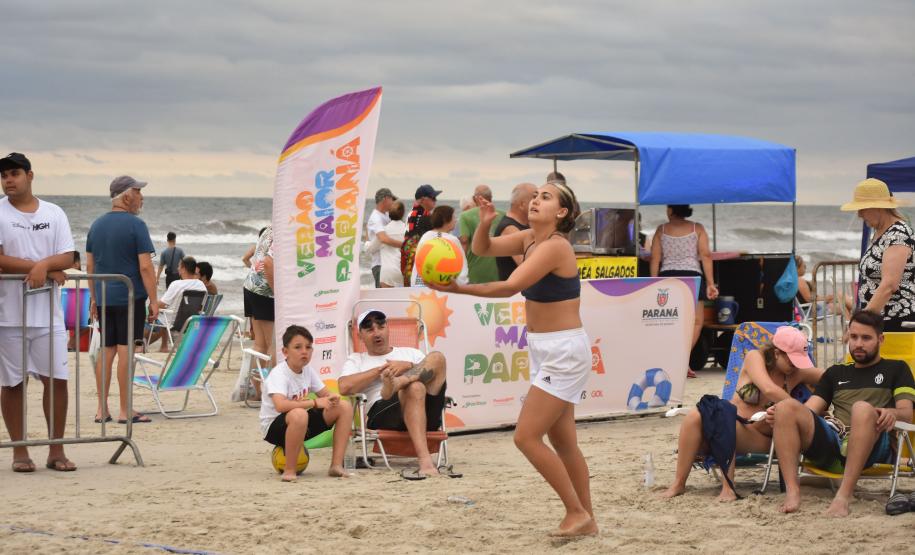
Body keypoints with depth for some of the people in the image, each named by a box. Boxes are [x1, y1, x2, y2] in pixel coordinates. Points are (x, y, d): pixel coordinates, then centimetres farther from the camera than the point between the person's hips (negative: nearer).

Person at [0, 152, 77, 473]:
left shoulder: (54, 214, 9)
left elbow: (67, 258, 2)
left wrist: (42, 265, -19)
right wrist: (44, 270, -12)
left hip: (48, 313, 2)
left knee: (57, 379, -1)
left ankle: (56, 450, 7)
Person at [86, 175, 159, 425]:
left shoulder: (97, 225, 11)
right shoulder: (135, 225, -9)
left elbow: (89, 265, 14)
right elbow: (145, 266, -13)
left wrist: (93, 297, 21)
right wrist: (154, 300, -9)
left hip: (103, 298, 6)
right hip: (130, 297, -6)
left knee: (106, 350, 10)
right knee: (125, 350, -4)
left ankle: (102, 410, 11)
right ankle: (125, 411, -2)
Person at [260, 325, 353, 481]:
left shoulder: (308, 370, 2)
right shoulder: (278, 374, -22)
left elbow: (325, 393, 9)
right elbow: (280, 405, -39)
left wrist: (332, 397, -17)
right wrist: (315, 402, -37)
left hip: (303, 427, 8)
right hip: (273, 427, -8)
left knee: (344, 407, -4)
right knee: (299, 415, -43)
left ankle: (336, 465, -6)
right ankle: (289, 471, -27)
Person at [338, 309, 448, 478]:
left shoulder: (411, 353, 34)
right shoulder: (356, 360, 27)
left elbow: (436, 373, 16)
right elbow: (344, 387, 4)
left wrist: (408, 367, 2)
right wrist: (381, 370, 6)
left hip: (426, 414, 3)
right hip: (382, 414, -3)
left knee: (437, 357, -17)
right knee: (415, 388, -39)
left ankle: (396, 384, -39)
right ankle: (425, 462, -56)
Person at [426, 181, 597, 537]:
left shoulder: (555, 245, -20)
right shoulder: (530, 239, 6)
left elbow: (511, 287, -29)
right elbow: (482, 249, 4)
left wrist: (458, 289, -34)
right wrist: (484, 224, -17)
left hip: (564, 352, -9)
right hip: (544, 350, 9)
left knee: (526, 437, -10)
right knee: (562, 441, 13)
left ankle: (577, 513, -1)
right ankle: (585, 520, 22)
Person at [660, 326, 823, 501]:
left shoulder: (798, 372, 2)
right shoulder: (755, 358, -7)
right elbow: (769, 390, -23)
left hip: (760, 438, -1)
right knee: (694, 418, -30)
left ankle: (728, 487, -39)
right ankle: (678, 483, -24)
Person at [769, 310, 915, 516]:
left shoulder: (895, 369, 23)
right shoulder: (836, 373, 32)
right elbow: (807, 411, 21)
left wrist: (892, 413, -18)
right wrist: (778, 417, -2)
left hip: (873, 446, -3)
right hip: (831, 443, 4)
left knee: (863, 409, -38)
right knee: (786, 407, -22)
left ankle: (844, 496, -45)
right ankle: (792, 491, -35)